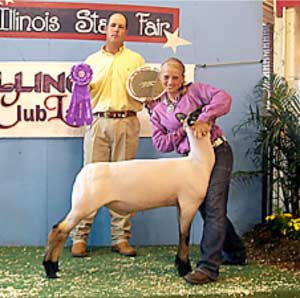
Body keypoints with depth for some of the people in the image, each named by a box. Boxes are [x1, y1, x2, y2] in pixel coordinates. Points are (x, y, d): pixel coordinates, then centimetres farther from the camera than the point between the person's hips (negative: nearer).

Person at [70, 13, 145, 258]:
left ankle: (121, 238, 5)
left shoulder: (136, 60, 15)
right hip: (98, 121, 0)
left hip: (127, 123, 0)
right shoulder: (92, 60, 16)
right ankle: (80, 237, -2)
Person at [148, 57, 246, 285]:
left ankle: (208, 266, -16)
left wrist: (204, 119, -30)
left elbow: (223, 97, -19)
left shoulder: (195, 90, -2)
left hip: (217, 152, -6)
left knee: (214, 207, -14)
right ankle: (235, 253, 33)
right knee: (207, 209, 13)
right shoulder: (158, 111, 10)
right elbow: (160, 143, 1)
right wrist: (184, 130, -12)